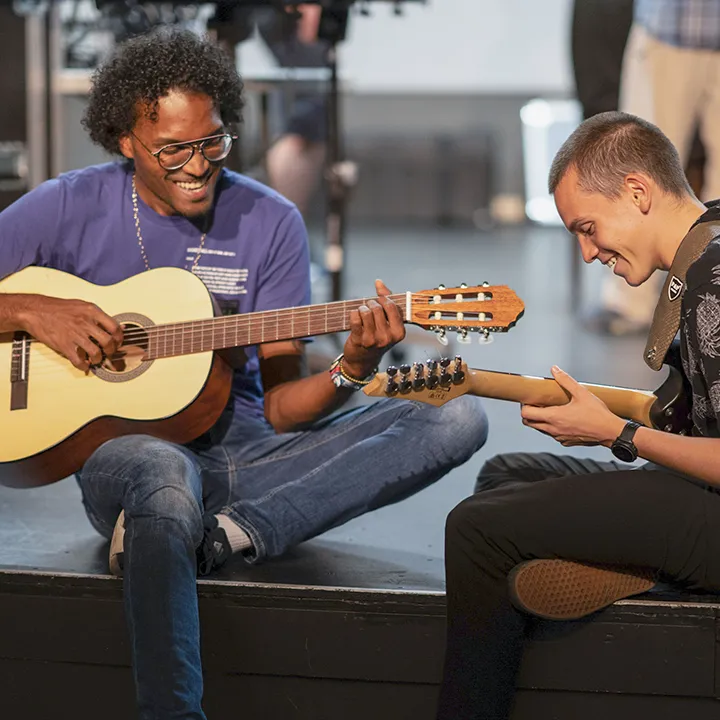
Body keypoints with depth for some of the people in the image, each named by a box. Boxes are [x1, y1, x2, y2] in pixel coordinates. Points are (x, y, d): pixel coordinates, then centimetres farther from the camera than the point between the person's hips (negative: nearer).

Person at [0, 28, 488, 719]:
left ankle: (221, 533, -32)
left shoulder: (270, 222, 5)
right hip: (122, 446, -4)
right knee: (166, 477, -43)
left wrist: (351, 368, -18)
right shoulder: (71, 209, 1)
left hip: (248, 454, 4)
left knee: (457, 417, -17)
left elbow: (279, 406, 2)